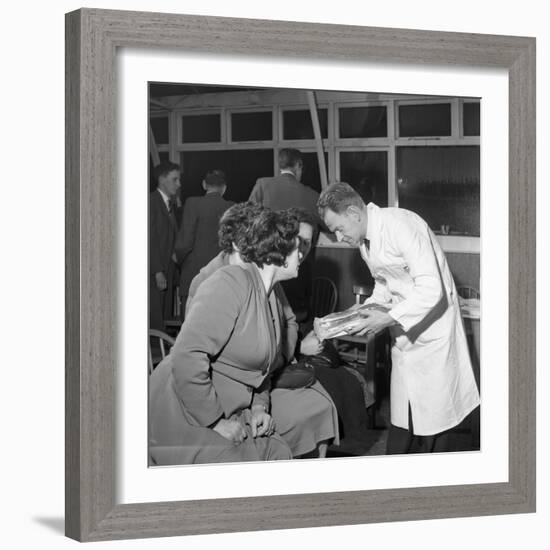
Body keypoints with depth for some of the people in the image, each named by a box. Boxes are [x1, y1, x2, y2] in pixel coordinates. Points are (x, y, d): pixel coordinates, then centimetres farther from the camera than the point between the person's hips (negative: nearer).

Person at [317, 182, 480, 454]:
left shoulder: (402, 225, -23)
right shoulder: (364, 239, 6)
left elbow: (431, 289, -27)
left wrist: (388, 318, -25)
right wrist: (361, 312, 4)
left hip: (431, 326, -8)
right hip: (404, 332, 8)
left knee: (432, 414, -1)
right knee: (401, 416, 7)